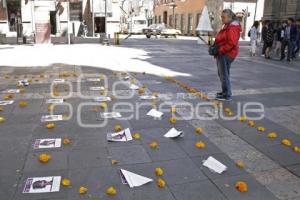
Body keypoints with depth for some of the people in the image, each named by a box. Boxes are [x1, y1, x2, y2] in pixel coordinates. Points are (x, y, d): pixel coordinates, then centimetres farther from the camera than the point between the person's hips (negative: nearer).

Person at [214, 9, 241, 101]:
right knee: (221, 73, 18)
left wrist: (220, 50, -22)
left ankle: (227, 95, 2)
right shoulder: (227, 26, 16)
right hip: (223, 53, 11)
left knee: (224, 74, -6)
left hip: (226, 54, -11)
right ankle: (225, 91, 31)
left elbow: (232, 43, -25)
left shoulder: (232, 28, -17)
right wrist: (216, 49, 12)